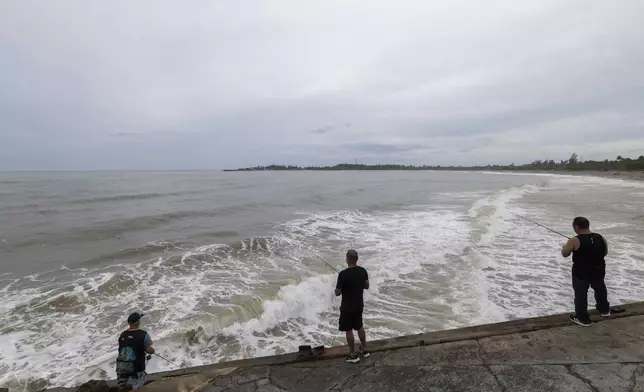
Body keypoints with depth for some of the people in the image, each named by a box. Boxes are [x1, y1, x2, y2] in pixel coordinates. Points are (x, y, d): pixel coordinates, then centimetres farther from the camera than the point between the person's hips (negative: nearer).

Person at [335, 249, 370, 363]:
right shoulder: (363, 271, -7)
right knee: (359, 326, 24)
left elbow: (337, 293, -18)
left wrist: (338, 287, 2)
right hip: (359, 305, 6)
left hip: (347, 307, -6)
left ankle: (353, 355, 23)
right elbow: (367, 286, 6)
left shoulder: (343, 274, -25)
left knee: (348, 330, 11)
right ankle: (364, 349, 37)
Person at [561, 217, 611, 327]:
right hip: (598, 270, 6)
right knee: (600, 288, 29)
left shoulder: (574, 241, -22)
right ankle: (604, 310, 50)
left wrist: (566, 246, 10)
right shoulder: (601, 238, -5)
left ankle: (583, 318, 17)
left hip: (581, 272, -6)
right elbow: (605, 253, 11)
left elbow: (564, 254, -10)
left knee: (580, 294, 9)